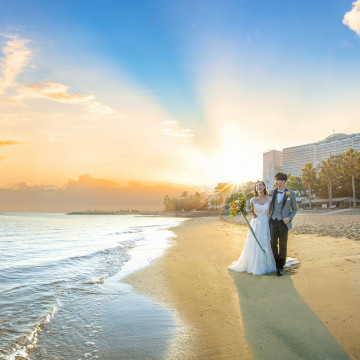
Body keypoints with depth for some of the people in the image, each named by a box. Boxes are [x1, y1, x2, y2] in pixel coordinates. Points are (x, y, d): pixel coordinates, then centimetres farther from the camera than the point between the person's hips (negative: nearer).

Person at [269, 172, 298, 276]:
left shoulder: (291, 194, 0)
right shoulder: (272, 192, 6)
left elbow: (294, 209, 8)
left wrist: (289, 218, -10)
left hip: (284, 223, -2)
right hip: (273, 221, 2)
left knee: (282, 245, 2)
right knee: (273, 243, -8)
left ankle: (280, 267, 16)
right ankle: (276, 262, 16)